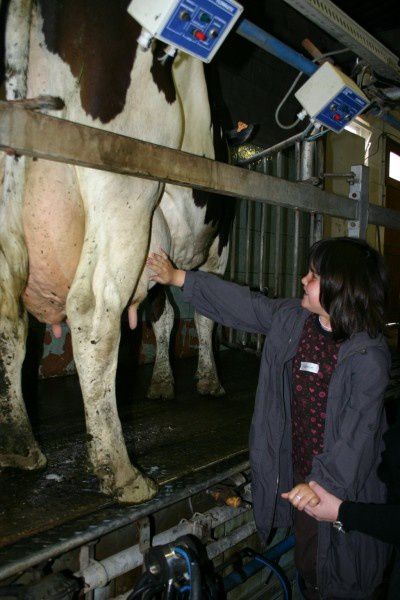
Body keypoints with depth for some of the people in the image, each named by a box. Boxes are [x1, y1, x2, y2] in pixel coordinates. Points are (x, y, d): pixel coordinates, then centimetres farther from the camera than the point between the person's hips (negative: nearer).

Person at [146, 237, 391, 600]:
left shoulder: (369, 355, -21)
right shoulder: (292, 318, -2)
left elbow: (359, 430, -23)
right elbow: (242, 302, 8)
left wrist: (325, 482, -32)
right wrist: (177, 277, 13)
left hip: (346, 485, -6)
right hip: (300, 474, 6)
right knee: (308, 566, 21)